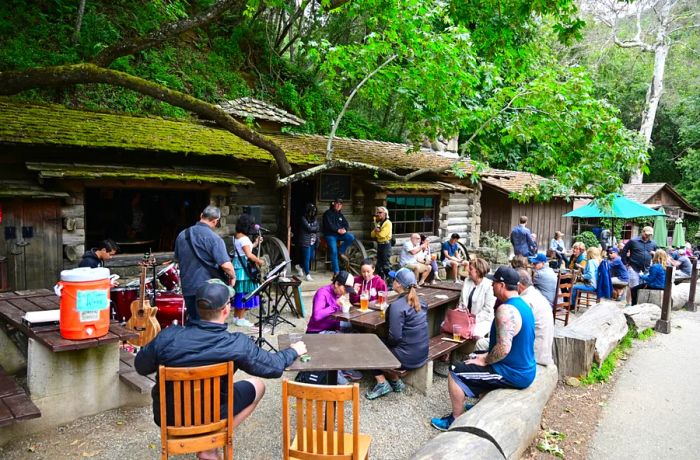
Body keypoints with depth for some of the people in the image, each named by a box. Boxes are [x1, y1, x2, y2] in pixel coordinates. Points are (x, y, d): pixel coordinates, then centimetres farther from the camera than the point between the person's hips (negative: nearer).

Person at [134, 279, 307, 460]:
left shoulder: (168, 336, -20)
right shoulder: (237, 345, -25)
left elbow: (140, 367, -2)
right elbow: (275, 367, -10)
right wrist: (293, 351, 10)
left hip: (165, 417, 3)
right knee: (257, 385, 16)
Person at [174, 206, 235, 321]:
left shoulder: (182, 235, 5)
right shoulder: (213, 238, -16)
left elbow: (177, 259, 19)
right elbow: (226, 265, -23)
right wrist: (232, 277, -5)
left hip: (188, 288, 6)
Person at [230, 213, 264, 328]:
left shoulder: (236, 236, 11)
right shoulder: (244, 238, -18)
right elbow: (249, 255, -24)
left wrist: (255, 243, 18)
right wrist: (259, 261, -11)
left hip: (237, 266, 10)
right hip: (244, 268, -10)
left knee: (238, 292, 15)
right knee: (244, 292, -2)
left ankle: (236, 316, 24)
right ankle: (241, 319, 4)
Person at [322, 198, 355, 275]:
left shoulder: (340, 214, 19)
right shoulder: (328, 213, 1)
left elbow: (346, 224, 10)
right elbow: (329, 225, -12)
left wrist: (345, 230, -13)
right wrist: (338, 230, -22)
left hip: (339, 234, 5)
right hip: (330, 235, -5)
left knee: (351, 237, -22)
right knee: (334, 252, -20)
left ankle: (342, 252, -5)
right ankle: (336, 271, -16)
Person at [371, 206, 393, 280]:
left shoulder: (388, 223, -11)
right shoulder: (378, 223, 14)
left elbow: (382, 235, -20)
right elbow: (372, 235, 10)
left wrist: (377, 231, -3)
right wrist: (375, 230, -9)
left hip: (386, 245, -8)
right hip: (379, 245, 8)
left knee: (386, 265, -9)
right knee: (379, 264, 13)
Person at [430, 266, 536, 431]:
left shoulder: (505, 310, -25)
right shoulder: (522, 304, 6)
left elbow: (503, 348, -31)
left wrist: (485, 361, -14)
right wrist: (487, 356, 11)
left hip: (513, 374, -10)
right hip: (524, 369, 10)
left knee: (455, 373, -4)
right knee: (473, 358, 27)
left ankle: (456, 419, 10)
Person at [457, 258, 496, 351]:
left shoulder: (489, 286, -14)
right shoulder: (467, 281, 6)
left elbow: (487, 310, -15)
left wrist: (475, 318, -21)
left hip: (482, 319, -6)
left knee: (476, 335, -34)